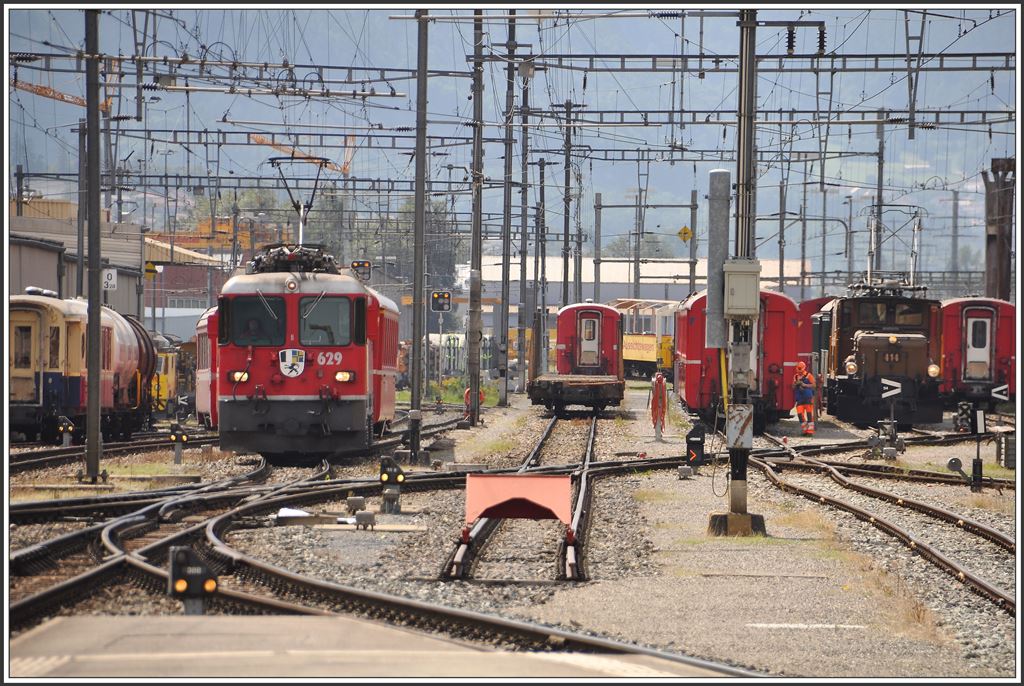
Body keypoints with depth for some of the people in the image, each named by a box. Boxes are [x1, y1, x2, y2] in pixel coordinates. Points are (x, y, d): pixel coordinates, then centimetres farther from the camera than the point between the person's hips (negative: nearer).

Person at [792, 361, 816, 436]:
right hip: (799, 398, 5)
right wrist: (796, 384, -5)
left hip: (808, 398, -5)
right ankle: (805, 430, 9)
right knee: (800, 414, -1)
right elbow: (793, 387, 16)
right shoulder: (796, 376, 15)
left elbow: (813, 385, -6)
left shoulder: (809, 375, -1)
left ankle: (810, 431, -4)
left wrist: (804, 385, -15)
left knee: (809, 414, -6)